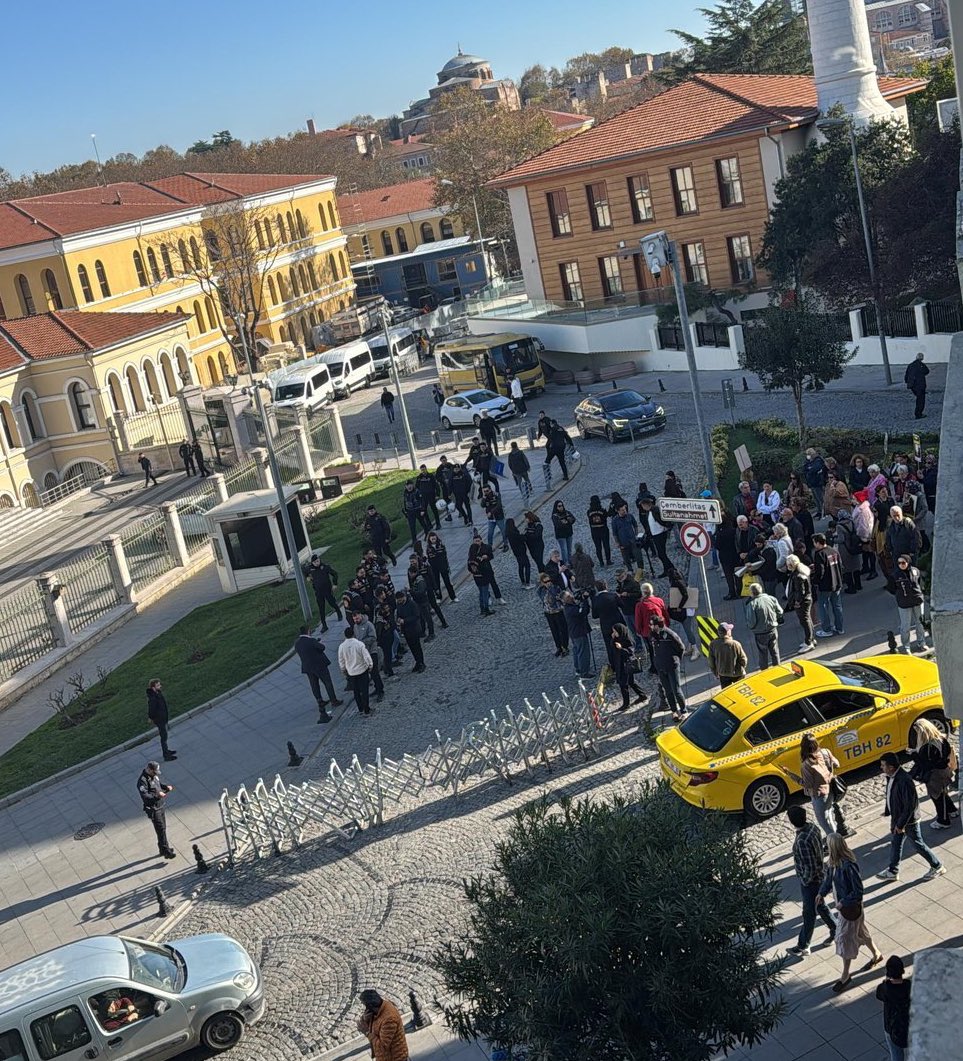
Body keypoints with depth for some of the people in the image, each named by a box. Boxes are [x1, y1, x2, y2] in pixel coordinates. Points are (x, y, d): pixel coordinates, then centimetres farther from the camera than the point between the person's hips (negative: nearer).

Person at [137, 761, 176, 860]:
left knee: (163, 828, 18)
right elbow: (145, 796, -28)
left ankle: (163, 848, 32)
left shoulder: (154, 776, 3)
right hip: (153, 809, -9)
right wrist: (157, 796, -37)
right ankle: (166, 852, 0)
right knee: (161, 830, -6)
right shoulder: (142, 781, -24)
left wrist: (166, 787, 1)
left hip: (161, 806, 9)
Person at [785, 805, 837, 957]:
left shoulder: (803, 841, -36)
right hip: (819, 875, 8)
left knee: (809, 914, 10)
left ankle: (803, 946, 27)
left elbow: (810, 868, -31)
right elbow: (822, 846, 8)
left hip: (810, 881, -8)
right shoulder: (812, 826, -9)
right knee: (820, 906, 27)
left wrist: (805, 881, -13)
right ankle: (835, 930, 45)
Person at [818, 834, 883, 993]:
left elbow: (858, 891, -28)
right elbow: (829, 877, 11)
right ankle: (876, 954, 51)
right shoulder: (835, 862, -8)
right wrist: (822, 893, 10)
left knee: (845, 939, 6)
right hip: (844, 903, 8)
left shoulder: (849, 866, -34)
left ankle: (845, 975, 23)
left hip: (850, 907, -8)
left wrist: (843, 903, -21)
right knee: (859, 932, 28)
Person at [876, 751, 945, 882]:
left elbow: (910, 806, -28)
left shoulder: (904, 781, -34)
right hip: (897, 818, 8)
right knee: (895, 843, 19)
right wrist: (888, 812, 15)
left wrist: (901, 824, -22)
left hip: (909, 820, -8)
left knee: (918, 844, 10)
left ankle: (937, 867, 31)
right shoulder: (891, 777, -6)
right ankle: (892, 872, 34)